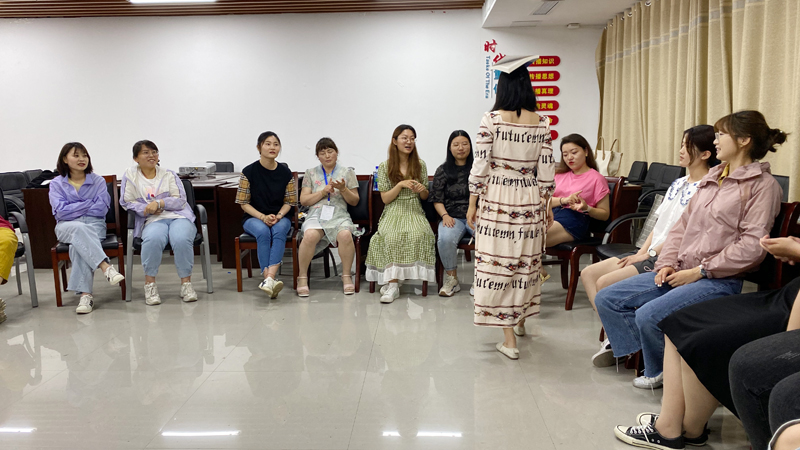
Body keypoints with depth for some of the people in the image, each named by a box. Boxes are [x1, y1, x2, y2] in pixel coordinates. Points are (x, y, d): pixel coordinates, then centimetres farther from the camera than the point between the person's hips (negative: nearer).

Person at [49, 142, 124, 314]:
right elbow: (60, 211, -5)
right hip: (66, 227, 0)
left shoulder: (98, 181, 10)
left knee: (78, 245, -35)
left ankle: (84, 294, -43)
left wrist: (74, 208, -3)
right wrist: (88, 204, -3)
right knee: (79, 229, -38)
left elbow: (101, 208, -3)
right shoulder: (56, 183, 11)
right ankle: (106, 267, -52)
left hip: (94, 225, 0)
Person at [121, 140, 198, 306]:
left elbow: (180, 200, 6)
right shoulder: (130, 175, 14)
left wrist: (159, 203, -10)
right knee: (153, 238, -38)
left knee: (181, 239, -34)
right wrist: (147, 209, -8)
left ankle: (186, 282, -20)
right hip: (152, 221, -1)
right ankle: (149, 283, -24)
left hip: (178, 217, 1)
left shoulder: (169, 174, 16)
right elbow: (127, 202, 8)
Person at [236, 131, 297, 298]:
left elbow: (289, 201, 8)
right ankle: (270, 279, -40)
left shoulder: (285, 173, 3)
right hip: (254, 218, -1)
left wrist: (278, 216, -13)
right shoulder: (249, 172, -3)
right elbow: (244, 203, -2)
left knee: (279, 229, -34)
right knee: (263, 232, -35)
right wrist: (263, 217, -17)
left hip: (280, 217, 1)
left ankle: (269, 278, -46)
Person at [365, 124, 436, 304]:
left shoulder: (420, 165, 10)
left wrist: (422, 189, -7)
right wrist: (401, 184, -13)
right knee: (392, 236, -35)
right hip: (393, 213, -1)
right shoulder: (385, 167, 4)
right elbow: (385, 199, 1)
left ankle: (391, 282, -25)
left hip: (414, 212, 1)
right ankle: (393, 284, -28)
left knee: (418, 235, -33)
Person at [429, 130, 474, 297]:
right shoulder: (443, 171, 13)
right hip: (453, 217, 0)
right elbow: (437, 199, 9)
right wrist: (445, 216, -9)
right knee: (445, 239, -34)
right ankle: (452, 279, -12)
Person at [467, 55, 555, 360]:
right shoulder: (542, 123, 2)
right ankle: (520, 320, 37)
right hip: (530, 200, 4)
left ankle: (509, 338, 3)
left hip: (496, 199, -3)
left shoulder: (491, 120, -7)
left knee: (497, 262, 1)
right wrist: (545, 204, 14)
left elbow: (480, 165, -8)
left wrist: (472, 204, 0)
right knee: (526, 261, 17)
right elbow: (546, 170, 3)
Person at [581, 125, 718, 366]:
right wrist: (642, 252, 3)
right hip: (650, 252, 10)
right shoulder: (678, 184, 16)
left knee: (606, 283, -22)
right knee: (588, 273, -1)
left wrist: (651, 253, -15)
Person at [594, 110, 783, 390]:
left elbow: (752, 246, -16)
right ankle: (654, 363, 2)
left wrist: (699, 271, -16)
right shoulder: (712, 177, 17)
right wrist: (667, 263, 2)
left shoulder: (763, 185, -7)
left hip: (719, 280, -8)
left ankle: (660, 371, 0)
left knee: (649, 315, -30)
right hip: (680, 272, 8)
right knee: (607, 299, -1)